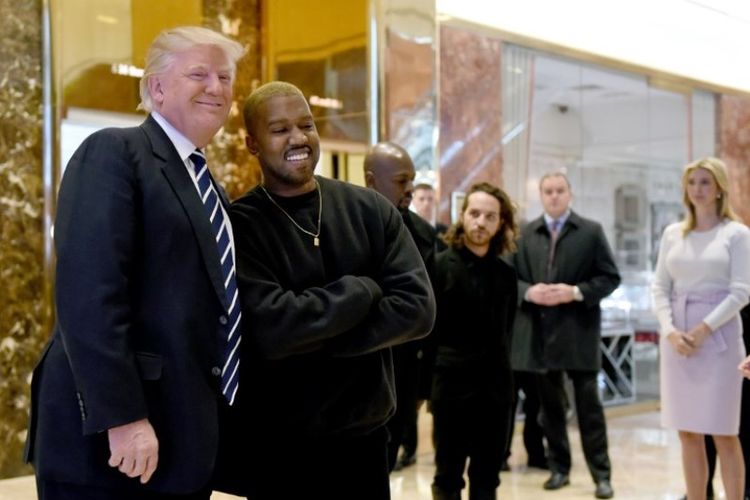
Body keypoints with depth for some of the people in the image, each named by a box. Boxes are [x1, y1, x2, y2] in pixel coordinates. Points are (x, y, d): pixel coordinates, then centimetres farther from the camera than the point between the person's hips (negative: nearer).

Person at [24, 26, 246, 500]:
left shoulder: (207, 185, 17)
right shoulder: (114, 152, -8)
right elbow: (88, 293, -19)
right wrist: (123, 417, -23)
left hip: (183, 438, 8)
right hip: (113, 440, -8)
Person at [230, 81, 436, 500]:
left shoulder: (370, 209, 1)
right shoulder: (239, 226, -9)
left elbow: (418, 308, -8)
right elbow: (269, 330, -22)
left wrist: (310, 339, -14)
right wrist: (363, 290, -12)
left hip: (367, 435, 4)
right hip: (281, 448, -3)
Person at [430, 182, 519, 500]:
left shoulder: (505, 274, 9)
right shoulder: (441, 266, -5)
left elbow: (506, 330, 15)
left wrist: (501, 372, 9)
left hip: (496, 387, 4)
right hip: (452, 384, -4)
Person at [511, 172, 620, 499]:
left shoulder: (591, 231, 2)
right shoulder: (524, 234, 9)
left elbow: (610, 277, -1)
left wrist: (576, 292, -15)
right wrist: (529, 291, -12)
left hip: (578, 331, -3)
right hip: (539, 331, 3)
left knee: (588, 404, 1)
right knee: (550, 405, 11)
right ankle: (558, 468, 21)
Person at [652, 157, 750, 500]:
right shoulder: (672, 233, 11)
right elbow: (659, 286, 7)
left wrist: (703, 329, -15)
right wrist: (670, 330, -8)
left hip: (718, 335, -4)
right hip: (677, 338, 4)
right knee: (688, 434, 6)